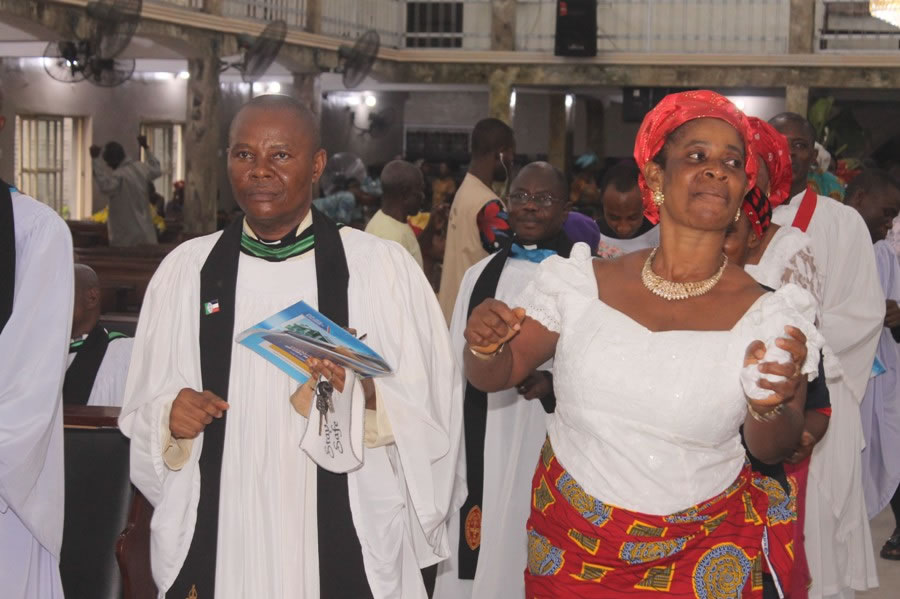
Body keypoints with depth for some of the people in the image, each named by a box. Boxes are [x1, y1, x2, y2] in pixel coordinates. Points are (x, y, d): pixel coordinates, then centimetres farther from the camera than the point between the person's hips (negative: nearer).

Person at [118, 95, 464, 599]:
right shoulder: (186, 270, 3)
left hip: (343, 542, -2)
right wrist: (170, 415, -10)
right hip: (219, 537, 2)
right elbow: (145, 413, 10)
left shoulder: (383, 267, -4)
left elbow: (429, 415, -5)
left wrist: (368, 398, -23)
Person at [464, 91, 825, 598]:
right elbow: (494, 376, -1)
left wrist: (771, 406, -31)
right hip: (570, 541, 2)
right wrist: (485, 345, -23)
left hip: (700, 554, -1)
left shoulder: (769, 311, -12)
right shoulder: (583, 283, -7)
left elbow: (773, 452, -9)